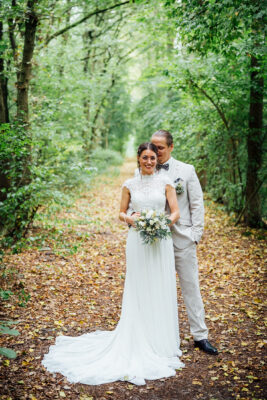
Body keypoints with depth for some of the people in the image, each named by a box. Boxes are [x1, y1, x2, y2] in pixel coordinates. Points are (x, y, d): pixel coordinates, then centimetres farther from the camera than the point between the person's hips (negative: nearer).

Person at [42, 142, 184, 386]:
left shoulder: (165, 182, 2)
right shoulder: (130, 185, 6)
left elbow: (175, 211, -2)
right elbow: (121, 213, 10)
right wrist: (129, 218, -12)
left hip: (161, 242, 0)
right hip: (137, 241, 0)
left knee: (161, 290, 5)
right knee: (138, 291, 5)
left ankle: (161, 342, 20)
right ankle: (139, 341, 18)